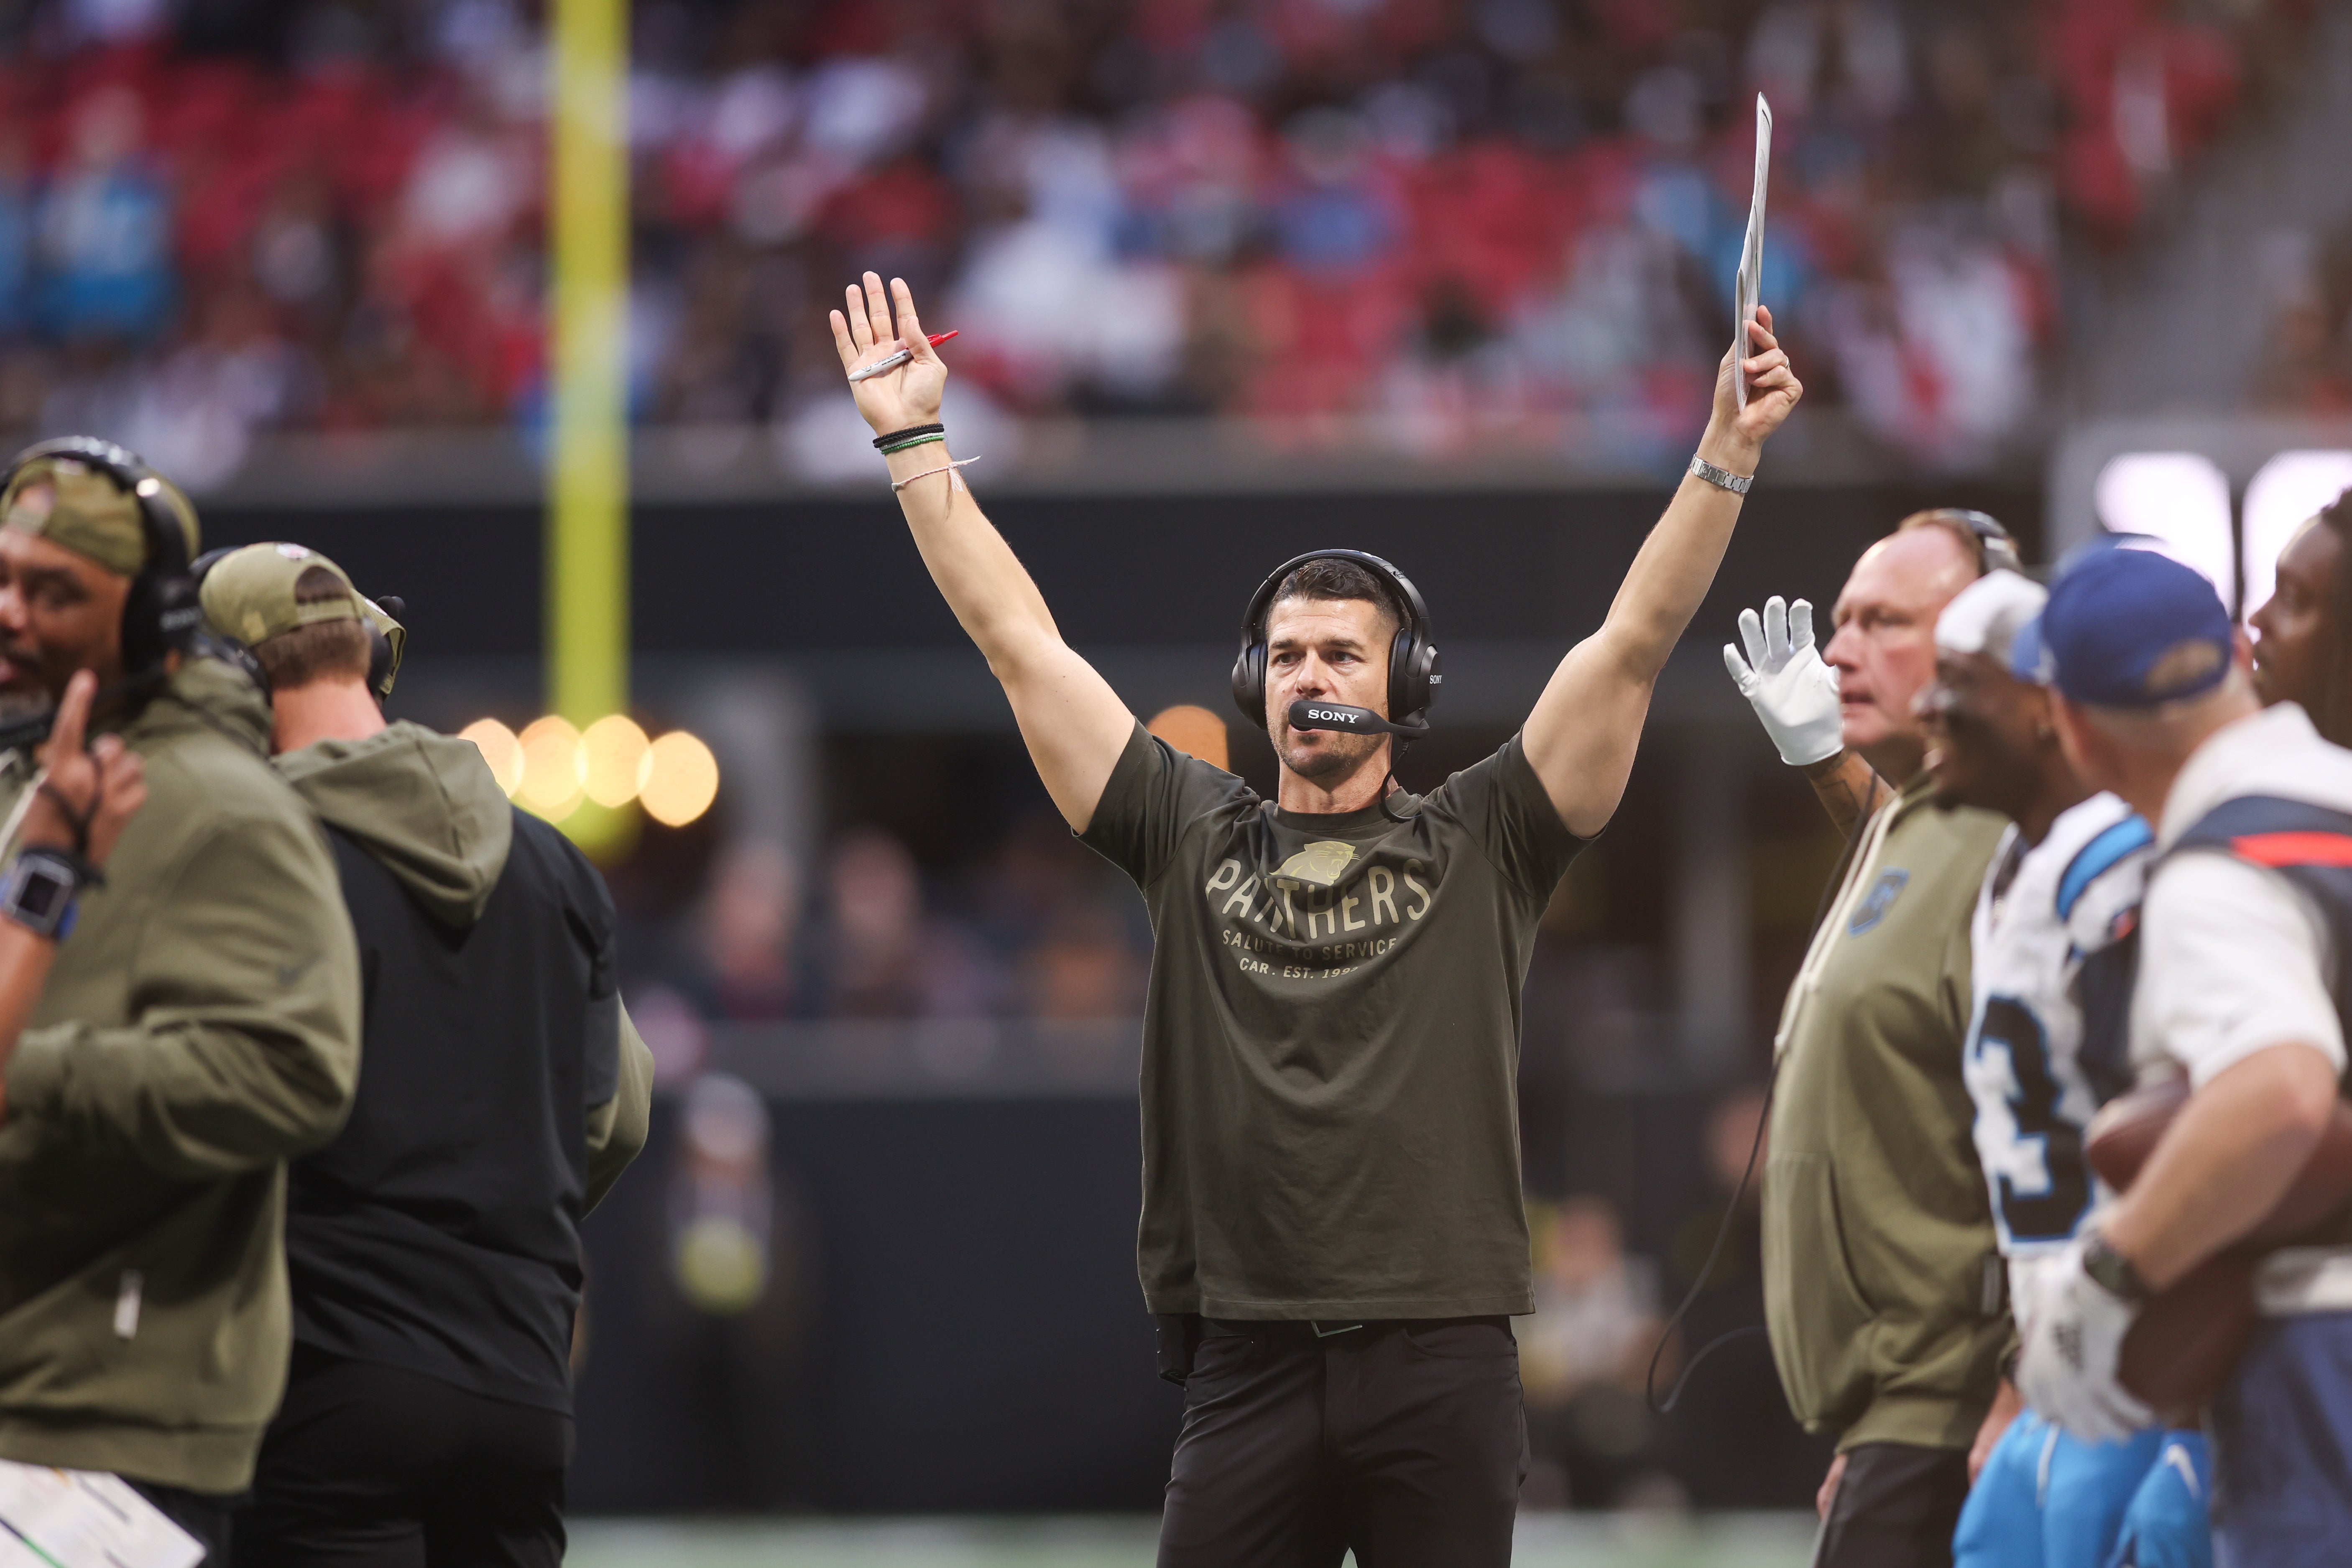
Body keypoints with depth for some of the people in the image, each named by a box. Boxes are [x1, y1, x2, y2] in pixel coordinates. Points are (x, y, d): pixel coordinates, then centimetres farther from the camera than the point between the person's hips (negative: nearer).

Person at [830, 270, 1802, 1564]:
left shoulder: (1477, 848, 8)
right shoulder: (1194, 840, 11)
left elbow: (1634, 641, 2)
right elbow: (1021, 644, 11)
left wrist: (1728, 451, -7)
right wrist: (913, 442, 10)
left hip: (1444, 1370, -1)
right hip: (1251, 1368, 1)